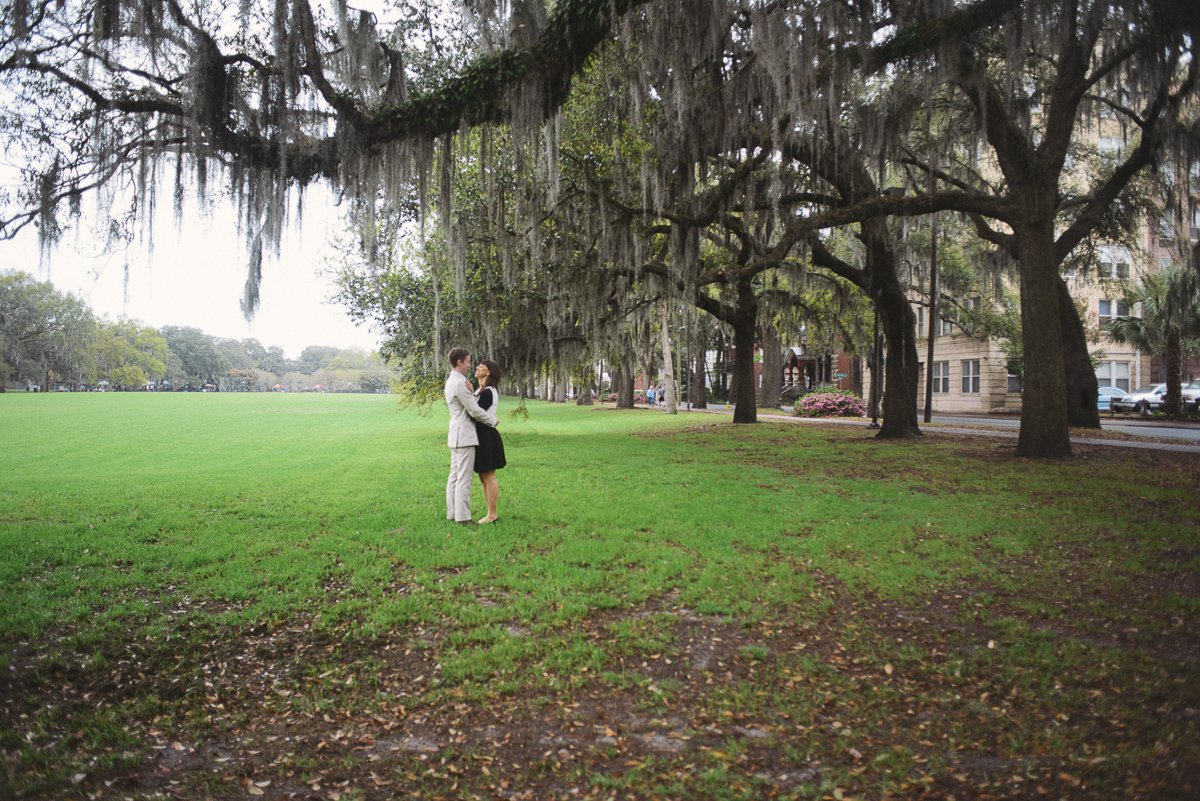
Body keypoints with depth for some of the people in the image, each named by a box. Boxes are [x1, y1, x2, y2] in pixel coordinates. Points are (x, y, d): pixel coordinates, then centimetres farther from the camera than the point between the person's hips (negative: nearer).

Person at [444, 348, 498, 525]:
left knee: (454, 476, 12)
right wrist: (493, 420, -2)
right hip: (464, 435, -10)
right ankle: (462, 516, -5)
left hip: (456, 435, 10)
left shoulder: (451, 381, 15)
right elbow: (474, 411, -16)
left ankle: (452, 513, 17)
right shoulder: (460, 384, -17)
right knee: (464, 478, -7)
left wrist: (471, 392, 0)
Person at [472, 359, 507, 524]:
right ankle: (492, 513, 20)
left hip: (486, 436, -10)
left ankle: (493, 515, 3)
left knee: (489, 477, -4)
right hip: (480, 436, 10)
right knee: (483, 478, 14)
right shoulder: (481, 391, 16)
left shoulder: (488, 392, -14)